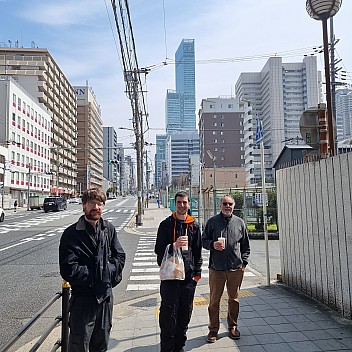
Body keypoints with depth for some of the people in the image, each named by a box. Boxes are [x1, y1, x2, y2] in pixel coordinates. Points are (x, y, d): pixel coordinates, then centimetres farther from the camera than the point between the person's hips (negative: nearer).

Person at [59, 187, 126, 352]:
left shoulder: (109, 229, 2)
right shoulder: (71, 233, -12)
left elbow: (120, 256, 5)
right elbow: (68, 270, -16)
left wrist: (107, 271, -10)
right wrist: (96, 275, -13)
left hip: (105, 295, 4)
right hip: (82, 297, -4)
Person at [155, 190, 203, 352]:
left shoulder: (194, 225, 8)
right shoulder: (166, 224, 0)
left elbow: (198, 252, 13)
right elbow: (159, 250, -2)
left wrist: (197, 273, 7)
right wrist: (174, 246, -19)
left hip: (188, 278, 3)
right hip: (170, 276, -3)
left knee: (185, 314, 12)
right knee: (168, 316, 1)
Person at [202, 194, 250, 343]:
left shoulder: (239, 222, 7)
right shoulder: (212, 222, 1)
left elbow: (245, 245, 14)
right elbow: (204, 240, 7)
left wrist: (243, 261, 6)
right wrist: (213, 245, -13)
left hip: (236, 268, 2)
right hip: (216, 267, -2)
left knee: (234, 299, 13)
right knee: (214, 300, 4)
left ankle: (232, 327, 30)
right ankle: (213, 329, 18)